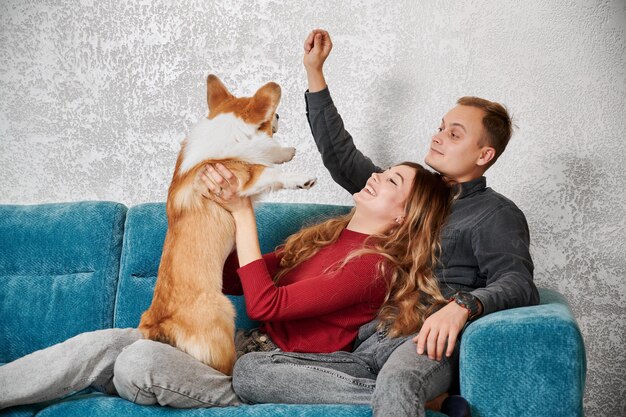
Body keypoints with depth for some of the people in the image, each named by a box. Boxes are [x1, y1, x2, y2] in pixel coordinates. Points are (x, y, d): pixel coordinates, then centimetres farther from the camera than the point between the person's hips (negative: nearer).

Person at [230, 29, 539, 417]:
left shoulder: (496, 213, 8)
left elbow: (518, 284, -9)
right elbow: (344, 160, 30)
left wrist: (463, 304, -31)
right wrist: (315, 73, 30)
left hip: (426, 345, -8)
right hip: (368, 348, 8)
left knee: (396, 385, -46)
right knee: (247, 370, -19)